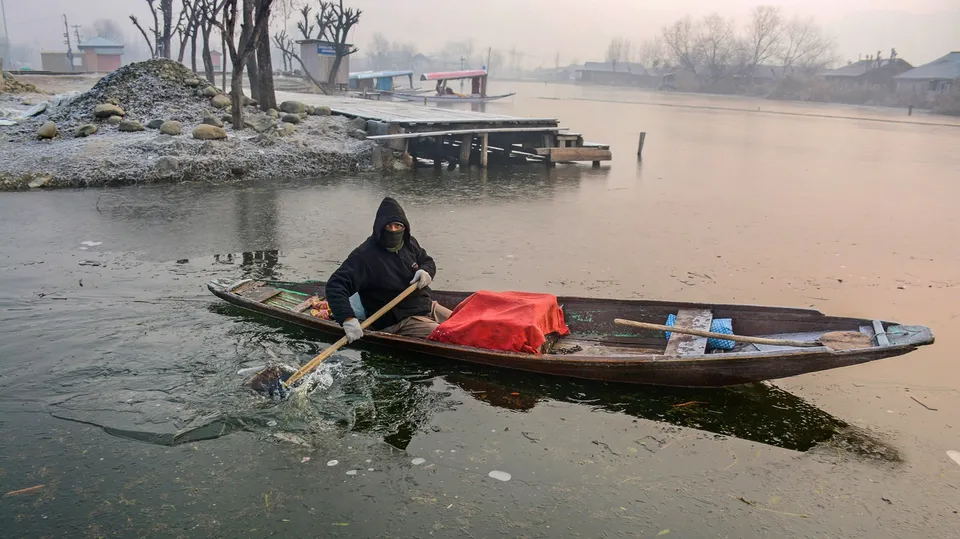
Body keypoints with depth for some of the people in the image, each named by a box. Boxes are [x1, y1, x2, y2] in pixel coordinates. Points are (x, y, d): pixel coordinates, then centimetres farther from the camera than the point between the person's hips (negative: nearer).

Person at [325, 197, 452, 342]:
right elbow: (335, 285, -25)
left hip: (427, 307, 8)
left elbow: (428, 261, 20)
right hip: (398, 323, -8)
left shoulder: (409, 243, 3)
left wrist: (425, 271, -7)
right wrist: (347, 319, -40)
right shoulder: (364, 255, -20)